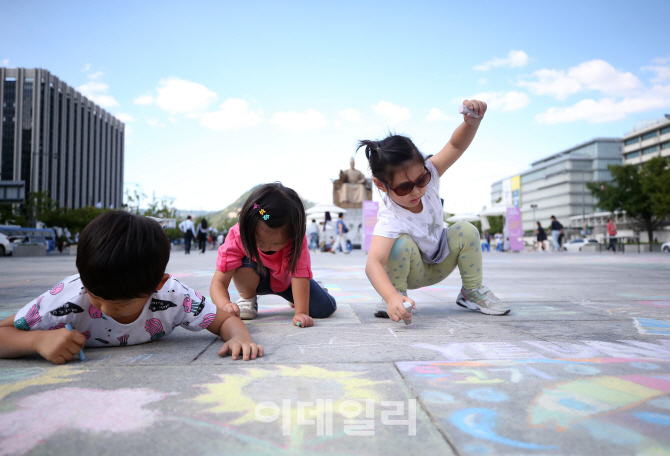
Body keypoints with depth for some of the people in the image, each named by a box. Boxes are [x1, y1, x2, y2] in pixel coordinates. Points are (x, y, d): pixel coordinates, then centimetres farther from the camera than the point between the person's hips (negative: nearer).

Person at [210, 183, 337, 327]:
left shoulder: (296, 240, -33)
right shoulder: (237, 237, -34)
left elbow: (300, 275, -39)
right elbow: (218, 282, -37)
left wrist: (301, 313, -48)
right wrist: (226, 305, -58)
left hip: (288, 280, 2)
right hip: (258, 279, -1)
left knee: (325, 308, -15)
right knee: (243, 268, -36)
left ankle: (293, 297, 19)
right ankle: (247, 299, -4)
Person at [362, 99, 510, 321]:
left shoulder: (426, 177, -22)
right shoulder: (390, 219, -39)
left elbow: (456, 145, -23)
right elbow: (373, 263, -51)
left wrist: (472, 121, -45)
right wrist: (392, 297, -67)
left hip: (440, 265, 5)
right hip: (412, 273, -5)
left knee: (466, 231, -21)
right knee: (401, 244, -36)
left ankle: (472, 291, 1)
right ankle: (397, 293, -7)